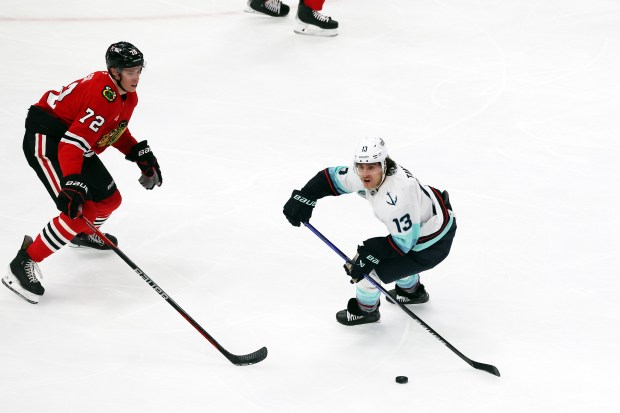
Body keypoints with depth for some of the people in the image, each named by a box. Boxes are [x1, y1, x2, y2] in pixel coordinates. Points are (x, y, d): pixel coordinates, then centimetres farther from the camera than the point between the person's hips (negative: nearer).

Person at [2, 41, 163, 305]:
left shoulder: (128, 97, 3)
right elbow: (72, 144, -33)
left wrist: (141, 154, 9)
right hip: (46, 139, -10)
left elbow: (116, 131, 21)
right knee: (78, 210, -22)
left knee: (110, 199, 18)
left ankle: (83, 234, 50)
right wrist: (73, 185, -40)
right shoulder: (102, 95, -28)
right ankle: (23, 264, -15)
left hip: (75, 142, 10)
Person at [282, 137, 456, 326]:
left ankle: (365, 311, 25)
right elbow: (331, 177, 1)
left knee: (366, 269, -5)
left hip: (432, 246, -9)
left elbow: (404, 242, -28)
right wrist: (303, 198, -11)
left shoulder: (396, 196, -37)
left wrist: (369, 252, -24)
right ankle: (412, 292, 57)